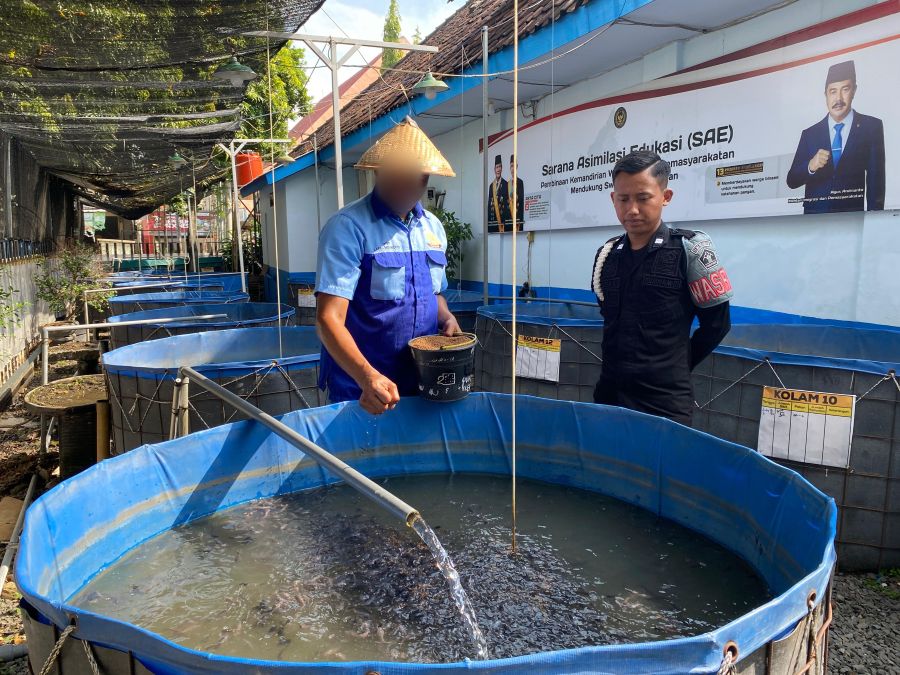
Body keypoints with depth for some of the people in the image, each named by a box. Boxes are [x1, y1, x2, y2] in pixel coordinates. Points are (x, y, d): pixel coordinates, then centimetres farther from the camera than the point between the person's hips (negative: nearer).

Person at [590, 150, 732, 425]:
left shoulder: (690, 248, -9)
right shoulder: (607, 253, 5)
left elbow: (717, 323, -2)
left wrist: (677, 366, 5)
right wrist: (623, 364, 11)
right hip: (609, 394, 4)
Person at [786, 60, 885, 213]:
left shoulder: (871, 127, 4)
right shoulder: (809, 134, 7)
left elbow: (876, 177, 0)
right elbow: (792, 181, 2)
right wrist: (810, 166, -18)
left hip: (853, 214, -1)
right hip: (814, 215, 1)